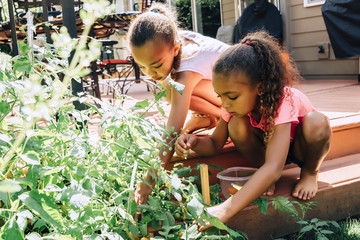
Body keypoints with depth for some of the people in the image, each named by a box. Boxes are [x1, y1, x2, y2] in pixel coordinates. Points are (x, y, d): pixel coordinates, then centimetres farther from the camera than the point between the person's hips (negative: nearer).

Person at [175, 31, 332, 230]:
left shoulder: (281, 103, -39)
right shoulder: (236, 105, -21)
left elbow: (273, 168, -50)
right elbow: (215, 144, -9)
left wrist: (226, 209, -59)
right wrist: (194, 142, -35)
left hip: (301, 147, -3)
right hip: (268, 145, 3)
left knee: (317, 122, -37)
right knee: (236, 125, -28)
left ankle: (309, 172, -7)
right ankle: (264, 179, -6)